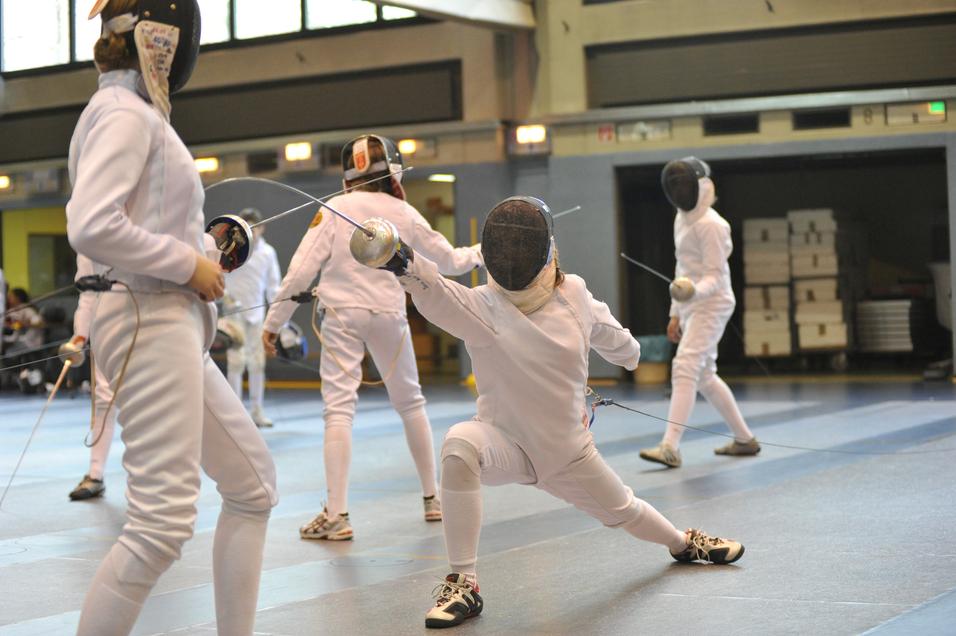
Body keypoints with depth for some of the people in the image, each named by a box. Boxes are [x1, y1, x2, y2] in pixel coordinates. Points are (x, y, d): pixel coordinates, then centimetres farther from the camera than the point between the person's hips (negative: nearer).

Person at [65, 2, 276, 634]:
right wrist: (189, 264, -16)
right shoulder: (125, 113, -12)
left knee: (254, 485, 15)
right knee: (163, 524, -13)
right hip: (151, 326, -10)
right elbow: (90, 228, -25)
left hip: (171, 327, 11)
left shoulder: (137, 115, 17)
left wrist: (201, 249, 12)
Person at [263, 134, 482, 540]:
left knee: (339, 410, -7)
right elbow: (450, 262, 14)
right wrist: (486, 251, 33)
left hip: (343, 316, -2)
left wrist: (274, 321, -4)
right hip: (388, 315, 2)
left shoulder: (334, 210, -4)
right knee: (411, 403, 19)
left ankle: (337, 515, -17)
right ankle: (432, 497, 26)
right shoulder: (405, 214, 3)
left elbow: (301, 271, -10)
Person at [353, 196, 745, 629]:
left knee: (622, 512, 22)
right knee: (459, 446, -37)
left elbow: (605, 331, 11)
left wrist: (629, 351, 33)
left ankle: (684, 543, 59)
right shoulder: (481, 307, -24)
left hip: (567, 449, 4)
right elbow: (436, 296, -47)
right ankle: (463, 585, -27)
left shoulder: (572, 294, -12)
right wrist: (404, 264, -68)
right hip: (505, 443, -3)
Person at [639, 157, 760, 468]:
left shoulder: (710, 224, -17)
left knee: (684, 370, -20)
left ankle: (670, 448, -27)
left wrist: (693, 291, -39)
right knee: (704, 377, 16)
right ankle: (745, 439, 29)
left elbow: (715, 277, -18)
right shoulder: (682, 219, 12)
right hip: (691, 306, 10)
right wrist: (675, 314, 18)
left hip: (710, 306, -10)